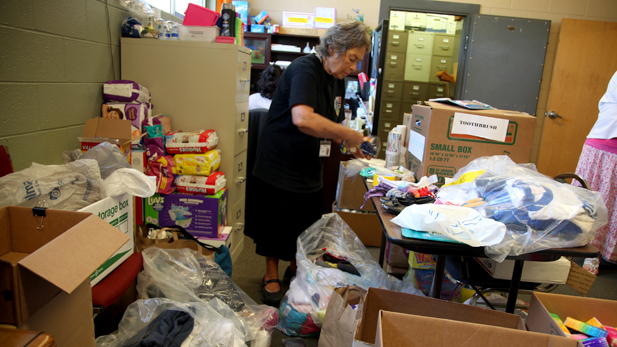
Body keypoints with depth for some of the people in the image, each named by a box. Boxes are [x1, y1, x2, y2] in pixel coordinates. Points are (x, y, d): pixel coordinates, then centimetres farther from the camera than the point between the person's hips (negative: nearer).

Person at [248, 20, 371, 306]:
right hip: (280, 163, -8)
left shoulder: (337, 81, 9)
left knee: (307, 226, 15)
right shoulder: (305, 69, -20)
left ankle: (296, 269, 37)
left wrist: (352, 146, -5)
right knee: (276, 223, 7)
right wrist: (348, 134, -28)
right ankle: (271, 276, 27)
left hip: (310, 169, 8)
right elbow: (303, 119, -37)